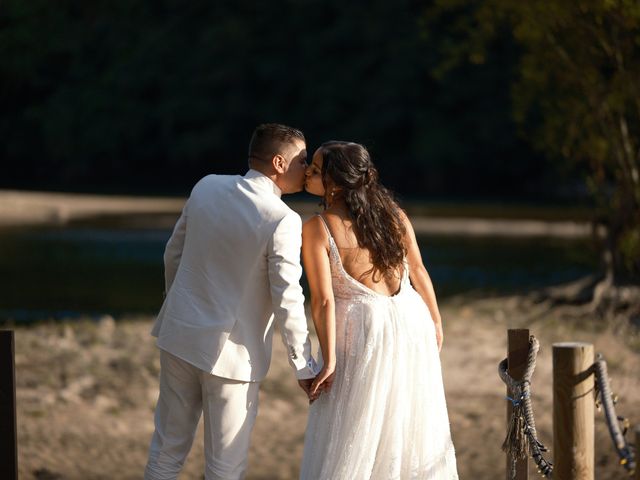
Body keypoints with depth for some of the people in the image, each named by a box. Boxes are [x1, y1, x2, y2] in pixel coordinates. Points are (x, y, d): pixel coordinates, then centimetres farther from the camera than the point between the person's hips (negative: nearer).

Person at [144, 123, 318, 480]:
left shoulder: (207, 187, -1)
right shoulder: (283, 222, -18)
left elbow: (174, 253, 10)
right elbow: (287, 301, -17)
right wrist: (305, 367, -8)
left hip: (180, 334, 6)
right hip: (231, 354, -6)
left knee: (167, 450, 16)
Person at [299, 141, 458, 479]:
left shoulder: (316, 229, -14)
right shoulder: (389, 211, 0)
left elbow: (323, 301, -18)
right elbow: (418, 270, 7)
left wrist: (329, 361, -14)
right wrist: (435, 321, 19)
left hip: (361, 330, -5)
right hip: (411, 322, 5)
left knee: (345, 441, 4)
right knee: (413, 427, 17)